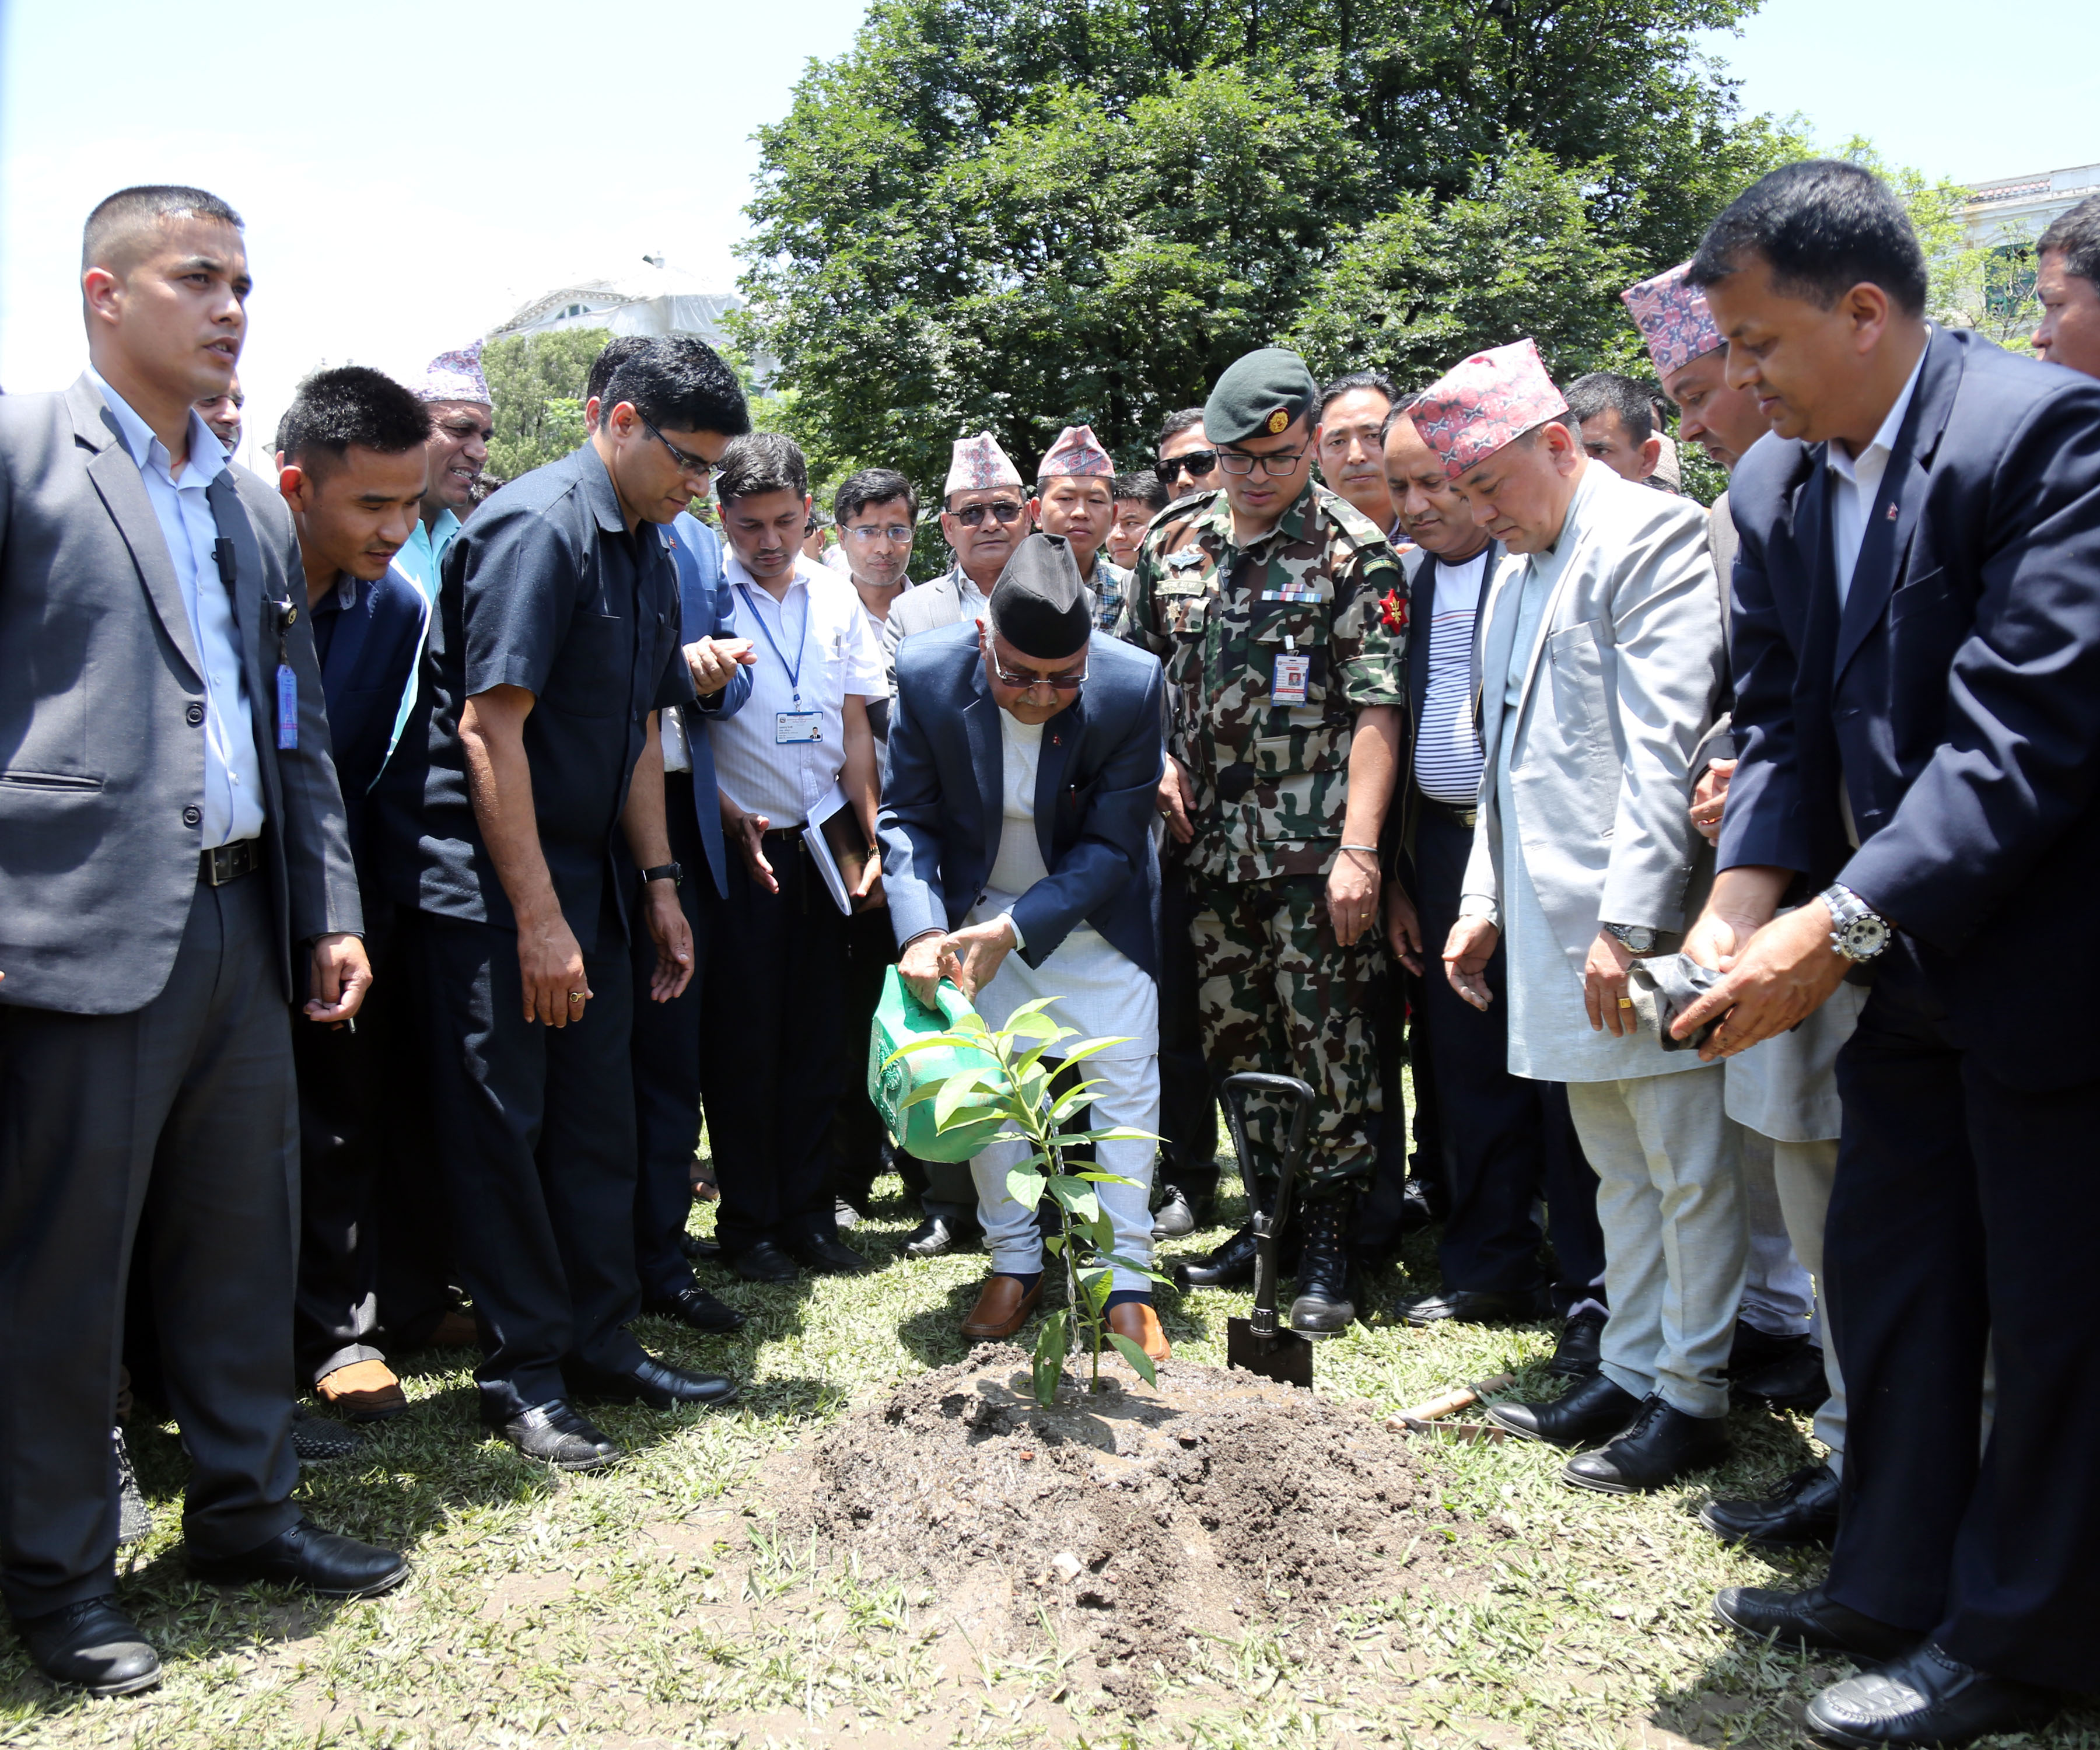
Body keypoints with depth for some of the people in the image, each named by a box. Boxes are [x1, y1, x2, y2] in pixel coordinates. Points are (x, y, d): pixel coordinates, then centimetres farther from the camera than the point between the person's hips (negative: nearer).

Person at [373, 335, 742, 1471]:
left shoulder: (648, 554, 11)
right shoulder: (536, 527, -16)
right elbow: (490, 730, -21)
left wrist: (659, 884, 15)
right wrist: (538, 919, -21)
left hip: (580, 868, 9)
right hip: (483, 875, -9)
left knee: (596, 1119, 12)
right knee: (502, 1122, 0)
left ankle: (601, 1346, 24)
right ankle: (524, 1376, 12)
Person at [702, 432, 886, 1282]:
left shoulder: (835, 596, 7)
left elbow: (854, 728, 10)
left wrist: (871, 840, 4)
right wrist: (733, 820, -13)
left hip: (822, 842, 4)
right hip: (737, 843, -4)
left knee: (817, 1036, 8)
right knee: (742, 1041, 3)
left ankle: (806, 1212, 19)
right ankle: (747, 1222, 14)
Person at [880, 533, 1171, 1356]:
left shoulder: (1133, 685, -27)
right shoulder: (929, 673, -23)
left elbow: (1111, 845, -22)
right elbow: (907, 817, -14)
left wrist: (1013, 930, -31)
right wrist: (921, 929, -30)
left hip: (1094, 910, -1)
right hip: (977, 908, 2)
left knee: (1126, 1082, -1)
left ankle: (1127, 1282, 11)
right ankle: (1015, 1264, 25)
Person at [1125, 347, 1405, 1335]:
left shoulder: (1353, 553, -6)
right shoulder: (1173, 542, 9)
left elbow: (1376, 709, -11)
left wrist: (1357, 847, -18)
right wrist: (1159, 763, 3)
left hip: (1314, 841, -5)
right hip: (1210, 838, 5)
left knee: (1328, 1039, -2)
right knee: (1234, 1037, 12)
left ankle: (1326, 1248, 8)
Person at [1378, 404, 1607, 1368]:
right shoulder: (1402, 574, 11)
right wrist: (1397, 872, 12)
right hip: (1444, 841, 6)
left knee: (1562, 1065, -1)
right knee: (1467, 1062, 11)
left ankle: (1595, 1288, 10)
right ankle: (1490, 1269, 24)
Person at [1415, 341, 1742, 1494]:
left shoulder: (1651, 537, -9)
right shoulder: (1514, 570, 18)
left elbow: (1664, 751, -17)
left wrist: (1627, 924, -21)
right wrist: (1484, 901, 17)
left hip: (1634, 926, -9)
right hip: (1552, 923, 9)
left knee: (1685, 1165, 1)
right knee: (1616, 1162, 16)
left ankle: (1693, 1397, 12)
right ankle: (1632, 1370, 26)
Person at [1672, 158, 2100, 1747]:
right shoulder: (1775, 490, 4)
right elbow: (1786, 722, 4)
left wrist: (1841, 924, -31)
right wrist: (1745, 898, -13)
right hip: (1909, 961, 8)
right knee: (1885, 1274, 16)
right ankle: (1896, 1585, 32)